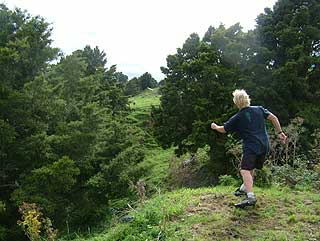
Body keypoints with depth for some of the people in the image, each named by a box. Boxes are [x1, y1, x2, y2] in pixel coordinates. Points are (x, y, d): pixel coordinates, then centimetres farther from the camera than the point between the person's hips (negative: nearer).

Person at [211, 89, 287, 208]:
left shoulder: (237, 118, -3)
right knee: (251, 168, 22)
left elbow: (223, 129, 8)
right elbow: (273, 118, 0)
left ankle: (250, 197, -31)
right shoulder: (259, 109, 8)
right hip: (264, 146, 7)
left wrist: (215, 127, 28)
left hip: (251, 147, -7)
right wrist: (280, 132, 5)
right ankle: (245, 188, 38)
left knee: (245, 170, -15)